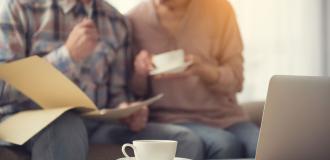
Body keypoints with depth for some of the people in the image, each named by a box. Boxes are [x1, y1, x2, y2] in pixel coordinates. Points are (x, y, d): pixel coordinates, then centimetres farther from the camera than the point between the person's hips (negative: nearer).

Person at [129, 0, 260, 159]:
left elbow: (235, 80, 0)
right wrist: (139, 73, -15)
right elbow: (136, 93, 8)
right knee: (225, 145, -31)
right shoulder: (134, 21, 1)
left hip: (224, 115, 1)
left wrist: (201, 70, -20)